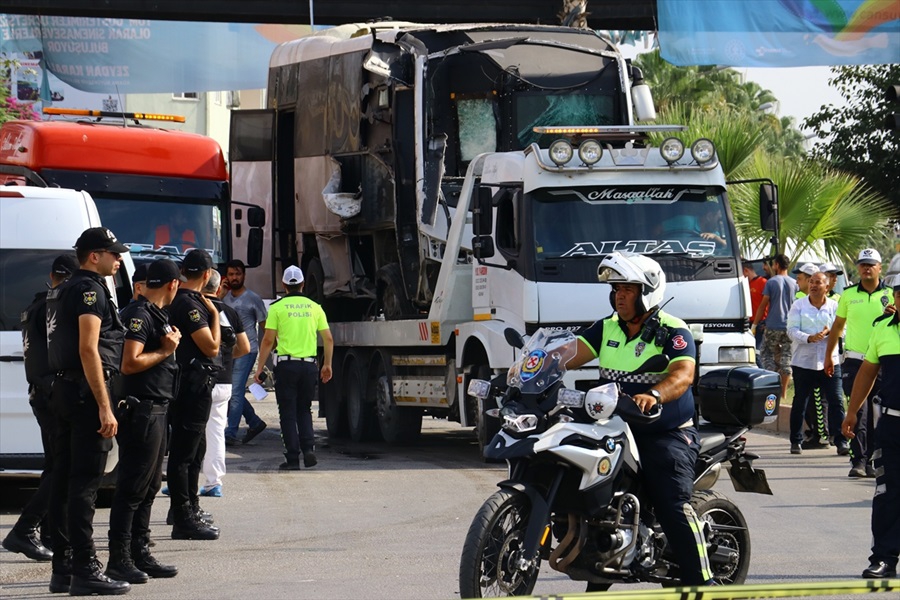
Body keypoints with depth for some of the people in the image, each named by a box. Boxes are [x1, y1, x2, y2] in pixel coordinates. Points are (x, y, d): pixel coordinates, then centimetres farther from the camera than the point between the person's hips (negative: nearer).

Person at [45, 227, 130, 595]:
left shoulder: (63, 292, 19)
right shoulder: (90, 289, -11)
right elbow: (88, 349, -20)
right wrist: (105, 408, -22)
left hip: (63, 392, 10)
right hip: (86, 393, -10)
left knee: (65, 480, 10)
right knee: (84, 482, -10)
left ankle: (62, 570, 13)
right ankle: (85, 571, -11)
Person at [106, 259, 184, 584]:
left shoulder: (155, 315, 17)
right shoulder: (139, 315, -14)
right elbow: (130, 363, -23)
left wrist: (169, 345, 7)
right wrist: (165, 351, -13)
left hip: (155, 410, 11)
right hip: (140, 409, -11)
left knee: (149, 486, 14)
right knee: (132, 487, -8)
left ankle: (140, 555, 21)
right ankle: (119, 559, -5)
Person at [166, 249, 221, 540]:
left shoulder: (179, 301, 14)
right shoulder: (190, 304, -18)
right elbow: (211, 346, -19)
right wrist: (214, 314, -8)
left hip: (193, 387, 11)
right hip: (194, 385, -11)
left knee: (194, 451, 20)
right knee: (184, 453, -8)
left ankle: (190, 513, 29)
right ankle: (184, 520, -6)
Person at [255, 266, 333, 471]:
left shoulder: (277, 307, -2)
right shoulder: (314, 307, 7)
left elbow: (268, 341, -6)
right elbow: (328, 339, 7)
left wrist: (260, 367, 1)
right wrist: (327, 364, 18)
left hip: (286, 364, -3)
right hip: (309, 365, 3)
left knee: (288, 413, 4)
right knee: (304, 410, 17)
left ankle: (293, 458, 1)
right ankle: (308, 448, -1)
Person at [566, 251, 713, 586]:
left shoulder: (673, 332, -9)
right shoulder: (607, 329, 11)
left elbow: (683, 375, -24)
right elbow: (571, 355, 2)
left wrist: (653, 395, -45)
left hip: (666, 434, -7)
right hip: (618, 432, 7)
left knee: (674, 507, -20)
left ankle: (700, 583, -17)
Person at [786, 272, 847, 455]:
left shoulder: (834, 307, 6)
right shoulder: (798, 306, 3)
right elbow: (792, 330, -5)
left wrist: (829, 332, -19)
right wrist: (808, 338, -23)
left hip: (829, 362, 0)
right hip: (803, 362, 0)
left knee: (836, 401, -7)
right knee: (800, 402, 5)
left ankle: (841, 441, -4)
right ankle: (796, 441, 16)